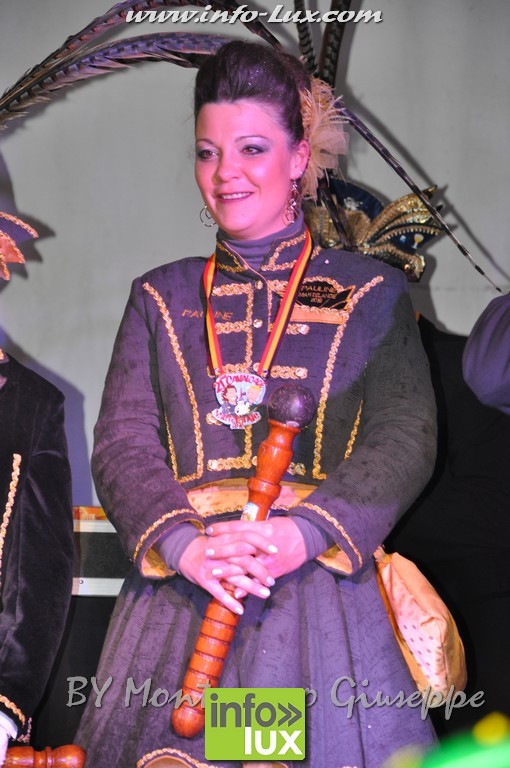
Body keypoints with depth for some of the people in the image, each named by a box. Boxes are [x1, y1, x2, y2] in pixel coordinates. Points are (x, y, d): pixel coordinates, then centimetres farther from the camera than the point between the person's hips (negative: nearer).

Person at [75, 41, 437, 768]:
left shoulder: (371, 293, 9)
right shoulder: (160, 297, 15)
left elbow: (405, 437, -2)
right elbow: (122, 441, 5)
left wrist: (303, 533, -19)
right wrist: (181, 542, -15)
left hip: (322, 583, -1)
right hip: (179, 592, 2)